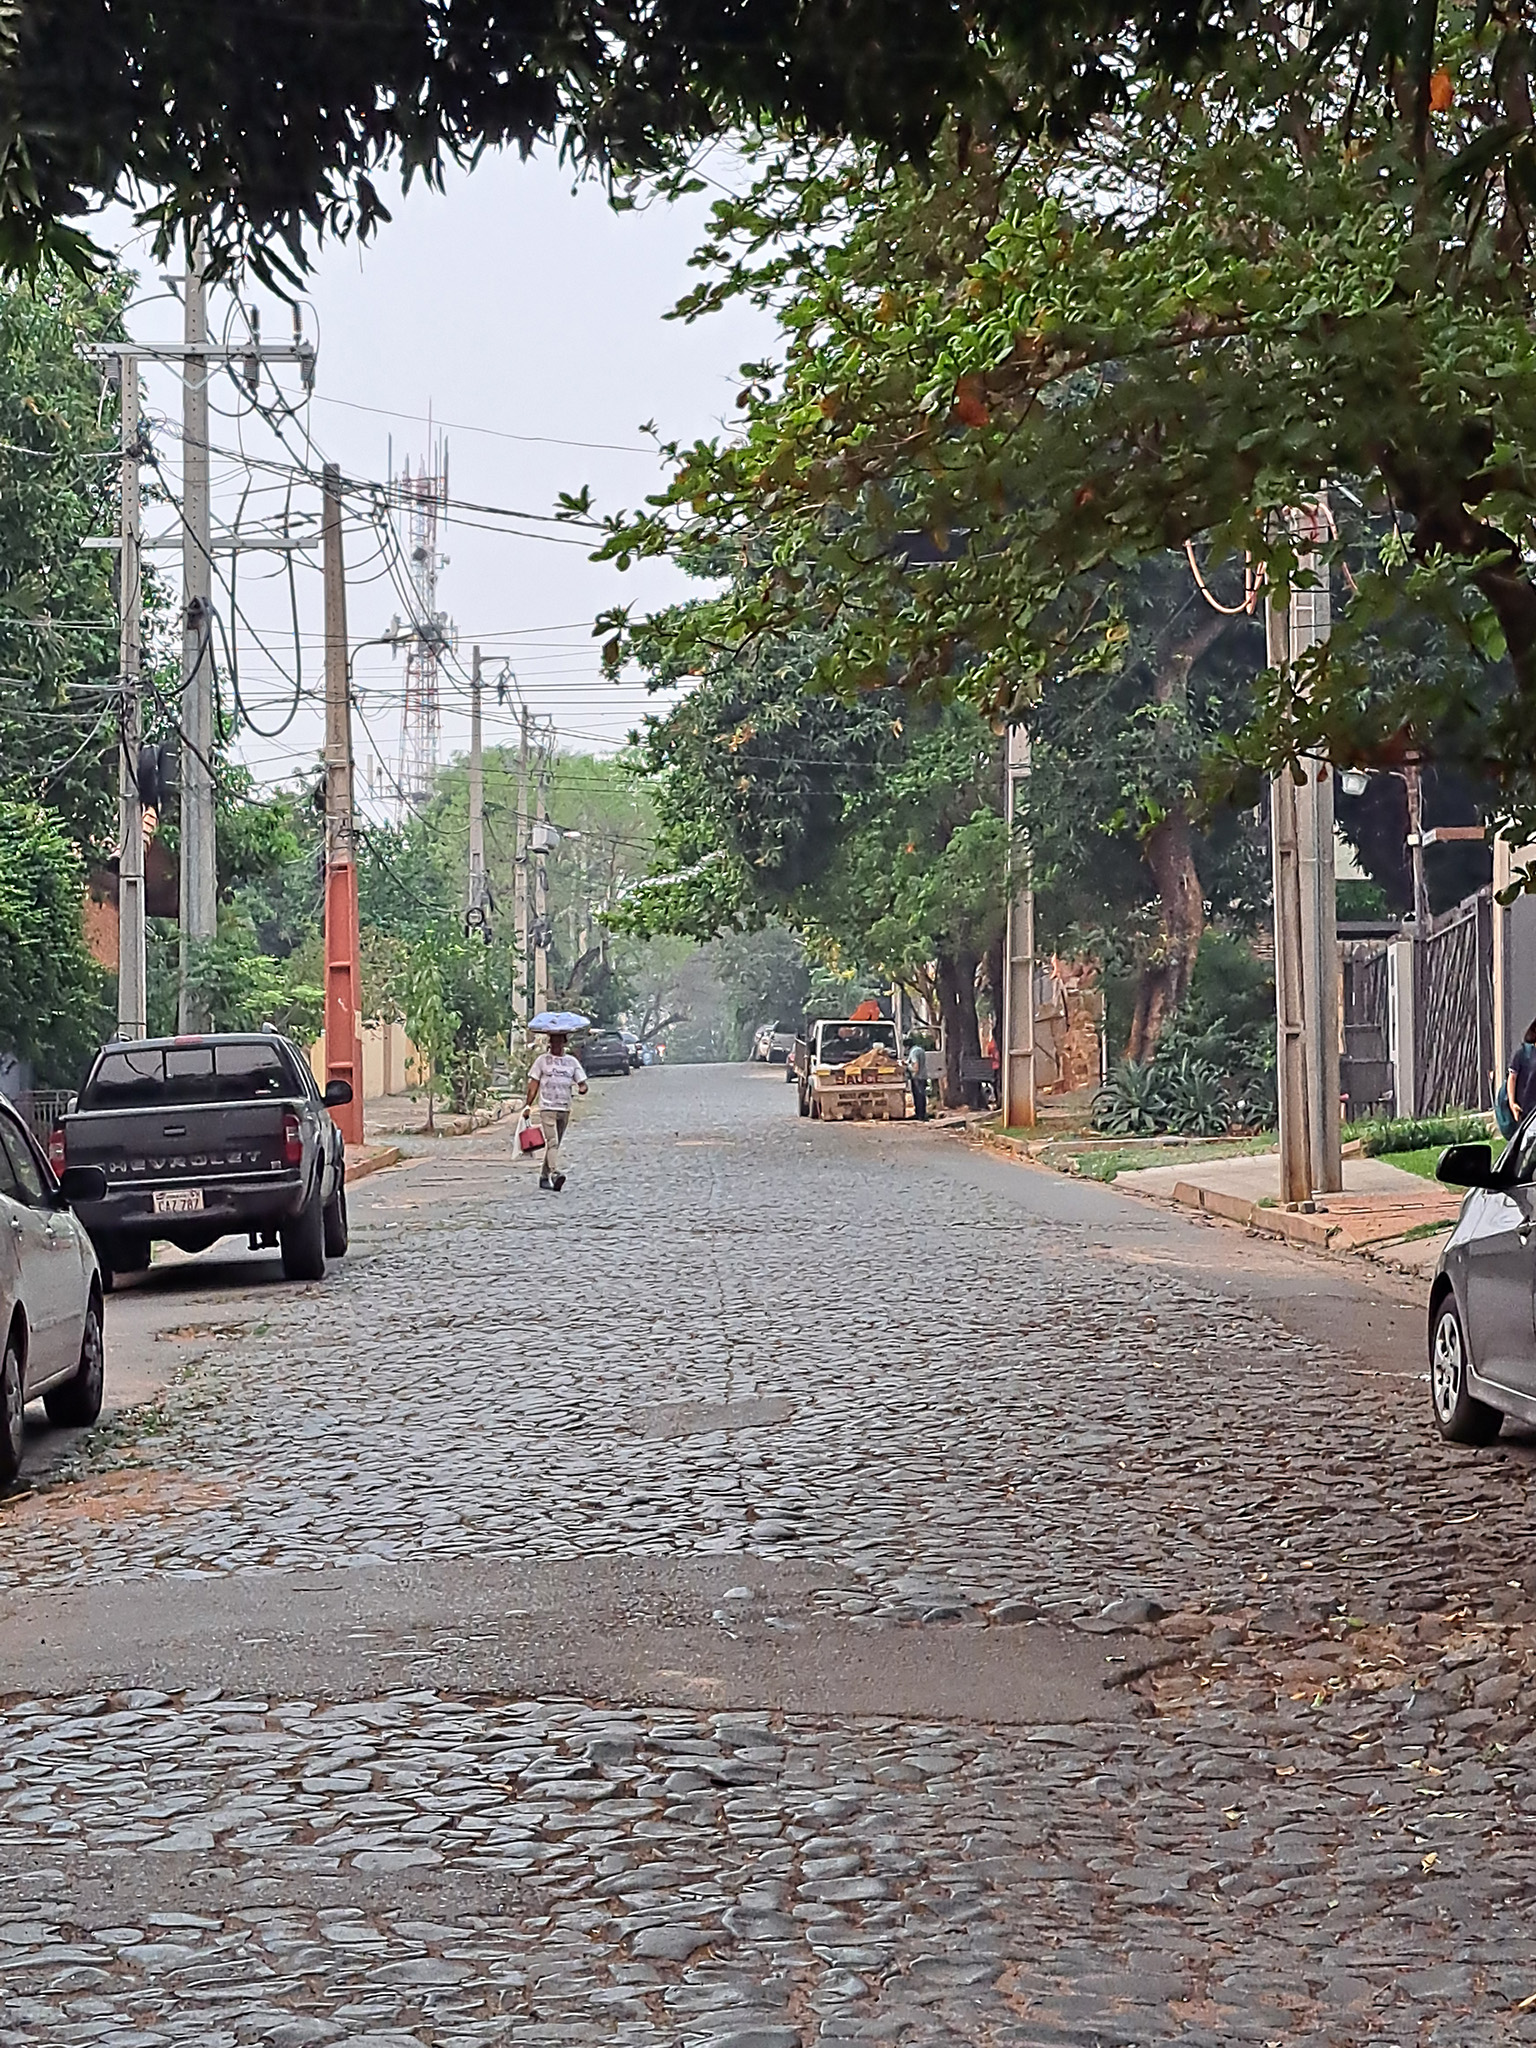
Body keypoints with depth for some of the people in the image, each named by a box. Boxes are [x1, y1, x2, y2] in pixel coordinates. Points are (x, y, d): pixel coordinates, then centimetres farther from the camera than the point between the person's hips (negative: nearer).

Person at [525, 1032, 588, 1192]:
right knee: (552, 1142, -18)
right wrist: (528, 1106, 2)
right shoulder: (542, 1060, 4)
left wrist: (582, 1088, -15)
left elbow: (582, 1083, 9)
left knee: (555, 1144, 10)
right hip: (547, 1108, -4)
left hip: (564, 1109, 4)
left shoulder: (572, 1061, 10)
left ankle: (544, 1177, 20)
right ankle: (556, 1174, -31)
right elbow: (534, 1084, 6)